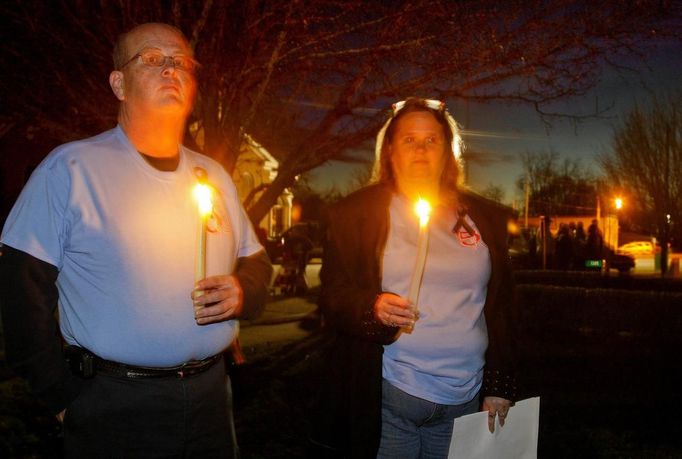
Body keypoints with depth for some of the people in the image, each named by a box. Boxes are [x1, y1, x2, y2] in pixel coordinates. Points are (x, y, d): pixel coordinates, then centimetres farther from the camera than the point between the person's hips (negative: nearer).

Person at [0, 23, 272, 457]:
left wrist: (244, 291, -8)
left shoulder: (214, 174, 7)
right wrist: (65, 397, -8)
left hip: (210, 395, 5)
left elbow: (256, 262, 15)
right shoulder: (70, 167, -8)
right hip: (113, 409, -4)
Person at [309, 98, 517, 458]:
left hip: (464, 401, 3)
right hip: (385, 398, -3)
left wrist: (500, 387, 7)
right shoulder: (357, 212, 1)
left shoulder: (484, 217, 10)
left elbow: (500, 309, 12)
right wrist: (373, 308, -23)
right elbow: (332, 296, -3)